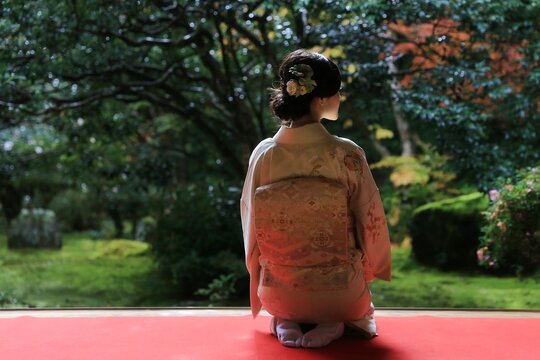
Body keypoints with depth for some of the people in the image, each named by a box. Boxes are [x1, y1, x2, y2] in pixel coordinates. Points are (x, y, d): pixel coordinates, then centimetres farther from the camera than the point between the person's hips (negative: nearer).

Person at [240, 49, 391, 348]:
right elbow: (371, 222, -8)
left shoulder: (263, 154, -12)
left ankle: (286, 323, 7)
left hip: (278, 294, 2)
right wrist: (369, 270, 12)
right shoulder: (347, 154, -19)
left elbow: (251, 223, 0)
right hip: (340, 293, -2)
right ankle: (334, 324, 4)